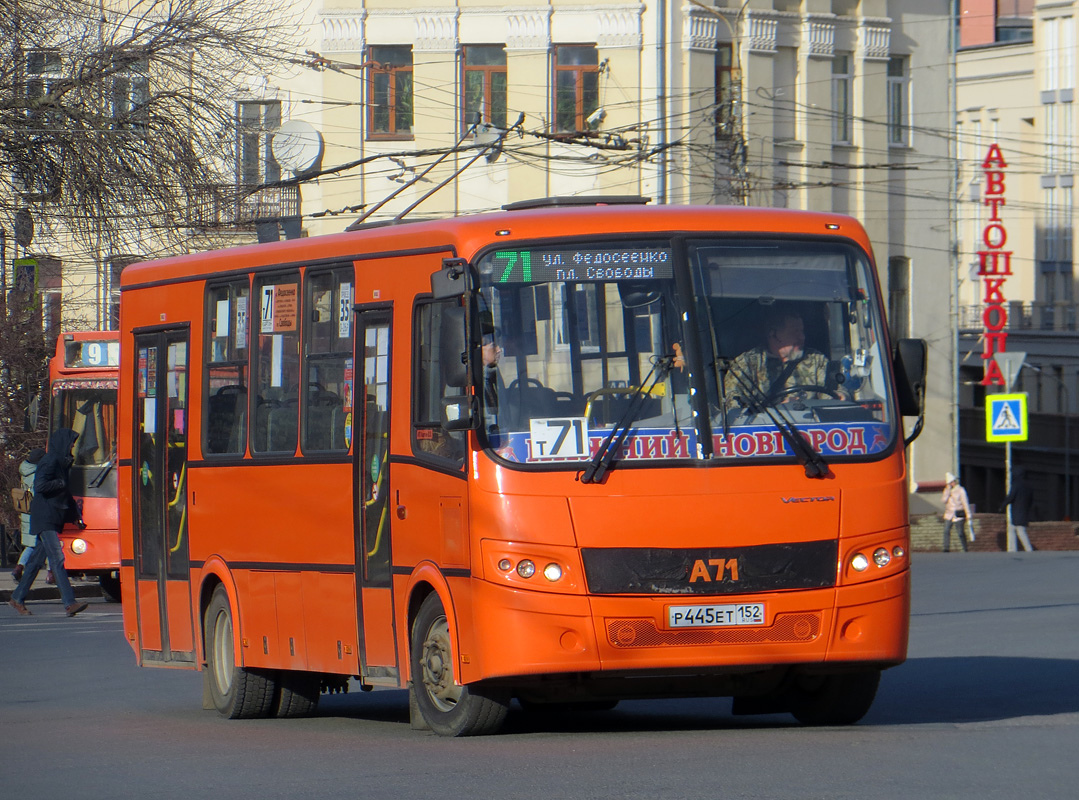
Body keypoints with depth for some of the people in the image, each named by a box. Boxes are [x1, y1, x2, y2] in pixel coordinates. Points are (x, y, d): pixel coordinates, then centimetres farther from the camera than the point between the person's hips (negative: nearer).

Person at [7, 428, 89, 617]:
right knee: (57, 560, -14)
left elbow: (64, 493, 22)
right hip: (45, 518, -9)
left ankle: (17, 598, 20)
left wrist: (75, 515, 15)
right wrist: (60, 483, -12)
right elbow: (40, 486, -23)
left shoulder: (62, 462, 16)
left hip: (54, 519, 9)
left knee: (37, 559, 12)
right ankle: (69, 603, -20)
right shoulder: (50, 461, -12)